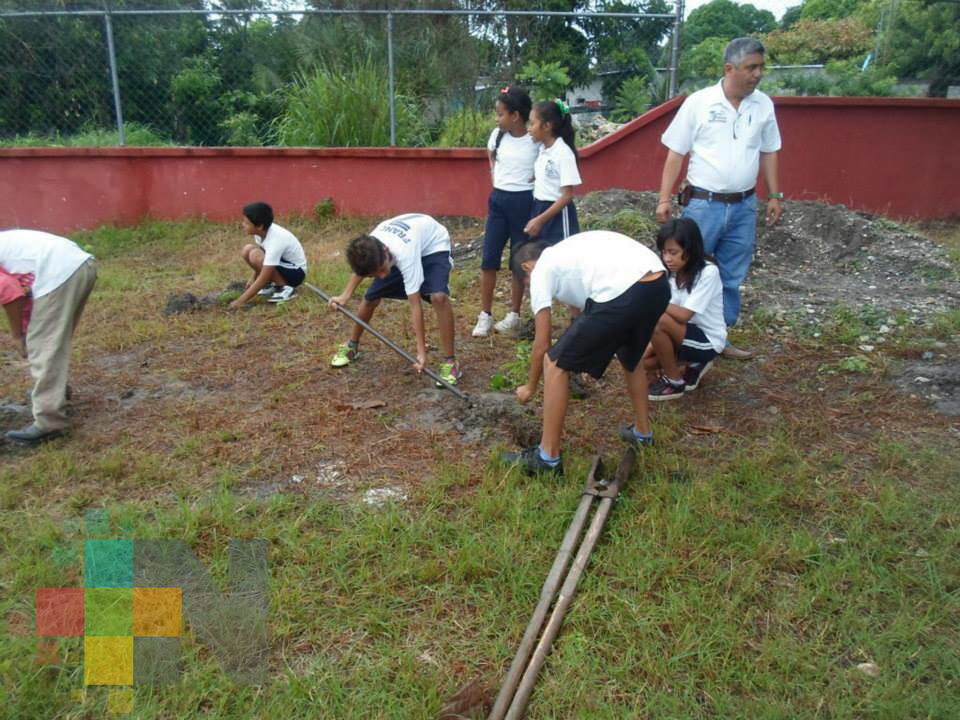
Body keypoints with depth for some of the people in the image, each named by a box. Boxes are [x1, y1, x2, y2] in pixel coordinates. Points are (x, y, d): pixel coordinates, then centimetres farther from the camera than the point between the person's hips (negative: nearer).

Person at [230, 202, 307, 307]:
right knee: (247, 250, -7)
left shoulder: (275, 241, -33)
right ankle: (271, 284, 7)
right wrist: (253, 279, 9)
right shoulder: (263, 231, -11)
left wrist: (241, 301, -27)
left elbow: (263, 279, -31)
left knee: (256, 256, -27)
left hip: (296, 272, -8)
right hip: (283, 262, 8)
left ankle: (285, 288, -12)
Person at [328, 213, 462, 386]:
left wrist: (421, 352, -40)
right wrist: (346, 295, -5)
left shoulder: (405, 255, -44)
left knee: (438, 296, -32)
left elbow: (415, 305, -40)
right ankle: (352, 346, 29)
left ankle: (450, 362, -20)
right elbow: (362, 266, 2)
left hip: (433, 246, -5)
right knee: (371, 297, 2)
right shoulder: (369, 247, -28)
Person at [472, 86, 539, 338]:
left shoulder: (537, 140, -12)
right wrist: (496, 175, 12)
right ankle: (485, 315, 9)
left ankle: (514, 315, 17)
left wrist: (537, 178, -9)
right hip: (497, 200, 4)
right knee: (489, 258, 1)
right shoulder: (497, 135, 3)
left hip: (523, 202, -4)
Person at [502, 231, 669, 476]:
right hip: (659, 284, 9)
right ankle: (642, 432, 51)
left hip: (621, 294, -8)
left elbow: (542, 345, 15)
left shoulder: (541, 270, 14)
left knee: (555, 365, 7)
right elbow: (584, 305, 46)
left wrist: (530, 387, 32)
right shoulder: (571, 250, 35)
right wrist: (589, 360, 58)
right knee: (630, 356, 36)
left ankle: (548, 457, 15)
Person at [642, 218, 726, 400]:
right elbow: (672, 312, -1)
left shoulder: (708, 272, -22)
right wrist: (652, 344, -12)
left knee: (657, 320, -31)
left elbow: (683, 315, -28)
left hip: (707, 341, -7)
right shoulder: (671, 272, -3)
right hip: (683, 334, 7)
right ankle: (694, 364, 13)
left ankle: (674, 382, -9)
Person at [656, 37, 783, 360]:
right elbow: (676, 153, -5)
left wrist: (774, 195, 10)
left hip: (744, 206, 4)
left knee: (732, 278, 12)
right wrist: (664, 199, -8)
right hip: (704, 204, -4)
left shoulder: (763, 105, 4)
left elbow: (769, 152, 13)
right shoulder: (699, 102, -7)